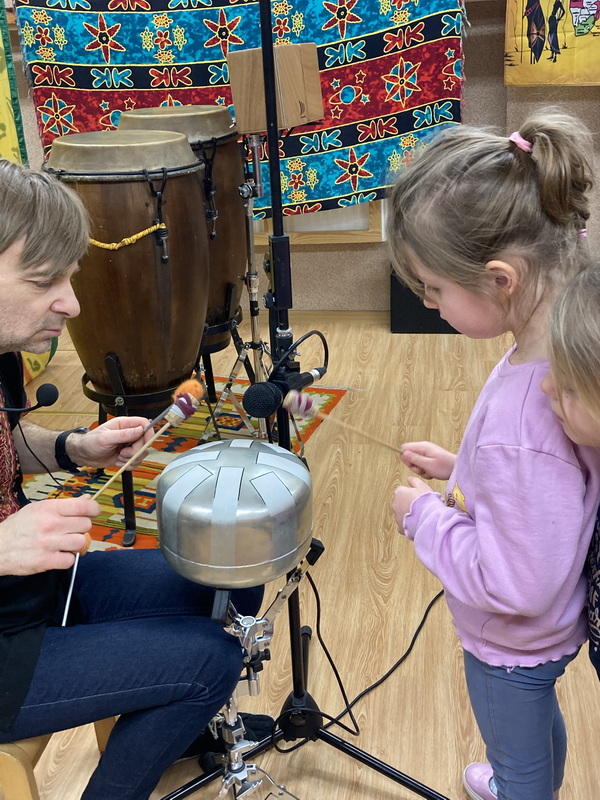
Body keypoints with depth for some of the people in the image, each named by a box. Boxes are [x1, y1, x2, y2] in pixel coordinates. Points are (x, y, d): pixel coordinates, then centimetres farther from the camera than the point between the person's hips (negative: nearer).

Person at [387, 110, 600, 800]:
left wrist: (424, 514, -22)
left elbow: (516, 586, -33)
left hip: (512, 644, -8)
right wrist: (462, 469, -2)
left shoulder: (519, 418, -43)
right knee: (538, 724, 37)